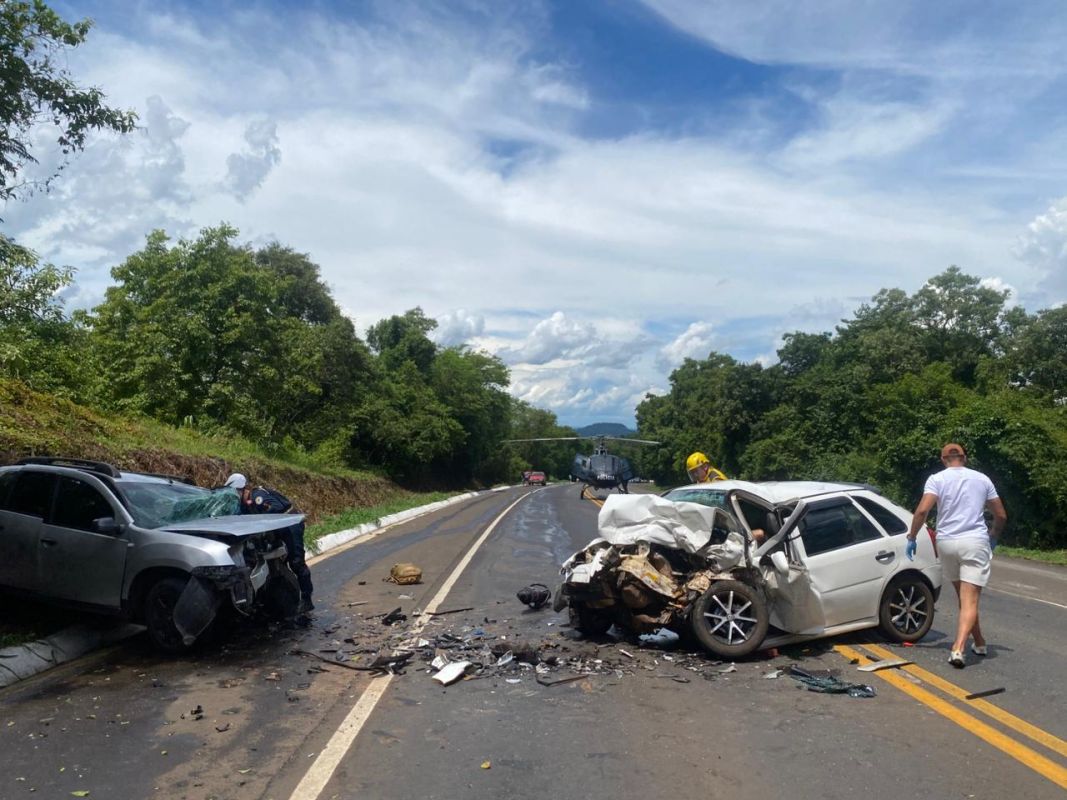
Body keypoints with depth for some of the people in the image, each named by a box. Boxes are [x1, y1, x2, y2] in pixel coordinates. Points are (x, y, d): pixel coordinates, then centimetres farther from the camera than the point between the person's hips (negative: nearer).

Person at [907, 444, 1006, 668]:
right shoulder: (982, 479, 9)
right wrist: (993, 537, 29)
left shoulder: (937, 479, 1)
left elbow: (922, 510, -13)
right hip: (975, 542, 0)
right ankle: (958, 648, -20)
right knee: (970, 601, -6)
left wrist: (912, 537, -4)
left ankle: (979, 642, 32)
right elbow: (1001, 515, 12)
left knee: (963, 597, 20)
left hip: (946, 542, 1)